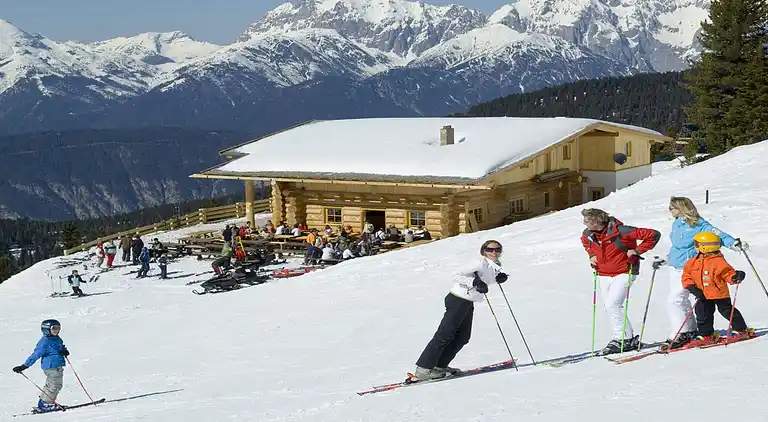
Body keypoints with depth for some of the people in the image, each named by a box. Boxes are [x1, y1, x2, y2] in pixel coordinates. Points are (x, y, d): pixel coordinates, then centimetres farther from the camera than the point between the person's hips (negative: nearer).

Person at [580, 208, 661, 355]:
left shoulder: (619, 231, -23)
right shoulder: (588, 234, -3)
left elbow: (653, 235, -20)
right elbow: (585, 242, 27)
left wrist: (637, 251, -19)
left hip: (623, 273, -7)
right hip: (603, 275, 7)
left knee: (612, 305, -19)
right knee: (610, 308, 8)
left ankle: (623, 338, -8)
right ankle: (629, 339, 20)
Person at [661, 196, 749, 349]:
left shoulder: (698, 225, -13)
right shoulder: (676, 224, 12)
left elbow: (716, 234, -21)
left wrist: (734, 243, -35)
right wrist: (665, 260, 33)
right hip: (675, 268, 9)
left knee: (675, 300, -14)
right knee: (682, 300, 15)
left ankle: (680, 334, -7)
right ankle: (690, 330, 29)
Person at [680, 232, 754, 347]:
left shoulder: (719, 261, -16)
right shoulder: (693, 262, 1)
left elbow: (728, 273, -15)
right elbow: (686, 276, 6)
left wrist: (735, 277, -36)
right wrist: (692, 287, -7)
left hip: (720, 294, -6)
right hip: (703, 295, 6)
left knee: (727, 311, 4)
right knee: (702, 314, 6)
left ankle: (741, 330, 18)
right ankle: (706, 335, 18)